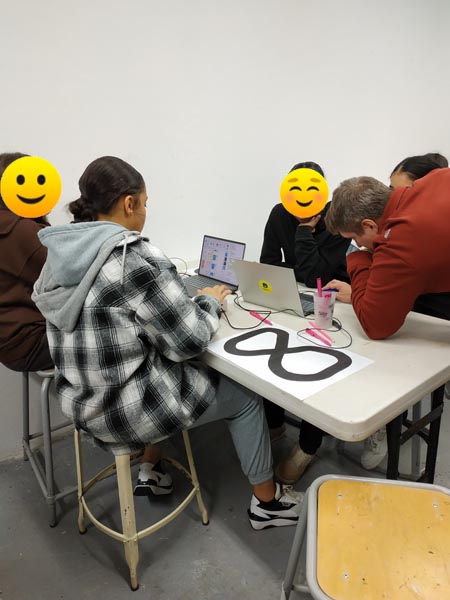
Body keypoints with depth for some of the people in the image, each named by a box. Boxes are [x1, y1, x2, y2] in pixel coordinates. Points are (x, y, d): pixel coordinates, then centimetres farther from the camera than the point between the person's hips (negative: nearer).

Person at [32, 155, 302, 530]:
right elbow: (190, 341, -19)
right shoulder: (136, 260, -24)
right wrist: (209, 302, -1)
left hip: (84, 400, 8)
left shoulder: (62, 253, 0)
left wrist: (184, 299, 8)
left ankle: (151, 469, 39)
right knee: (245, 396, 13)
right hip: (128, 407, -7)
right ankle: (267, 501, 31)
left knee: (163, 367, 34)